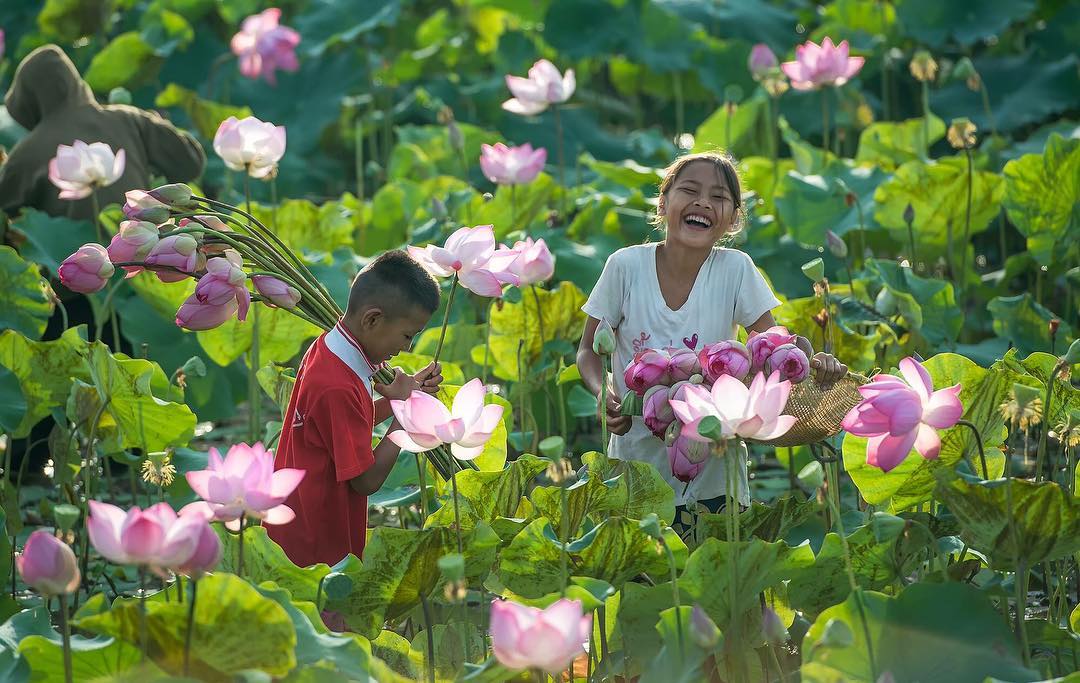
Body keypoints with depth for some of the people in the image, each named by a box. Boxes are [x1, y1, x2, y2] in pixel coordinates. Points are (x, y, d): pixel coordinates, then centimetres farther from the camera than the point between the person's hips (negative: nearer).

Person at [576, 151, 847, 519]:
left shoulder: (735, 270, -7)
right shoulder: (626, 266, -8)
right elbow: (590, 350, 1)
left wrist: (811, 360, -25)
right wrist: (603, 394, -19)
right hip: (637, 462, 0)